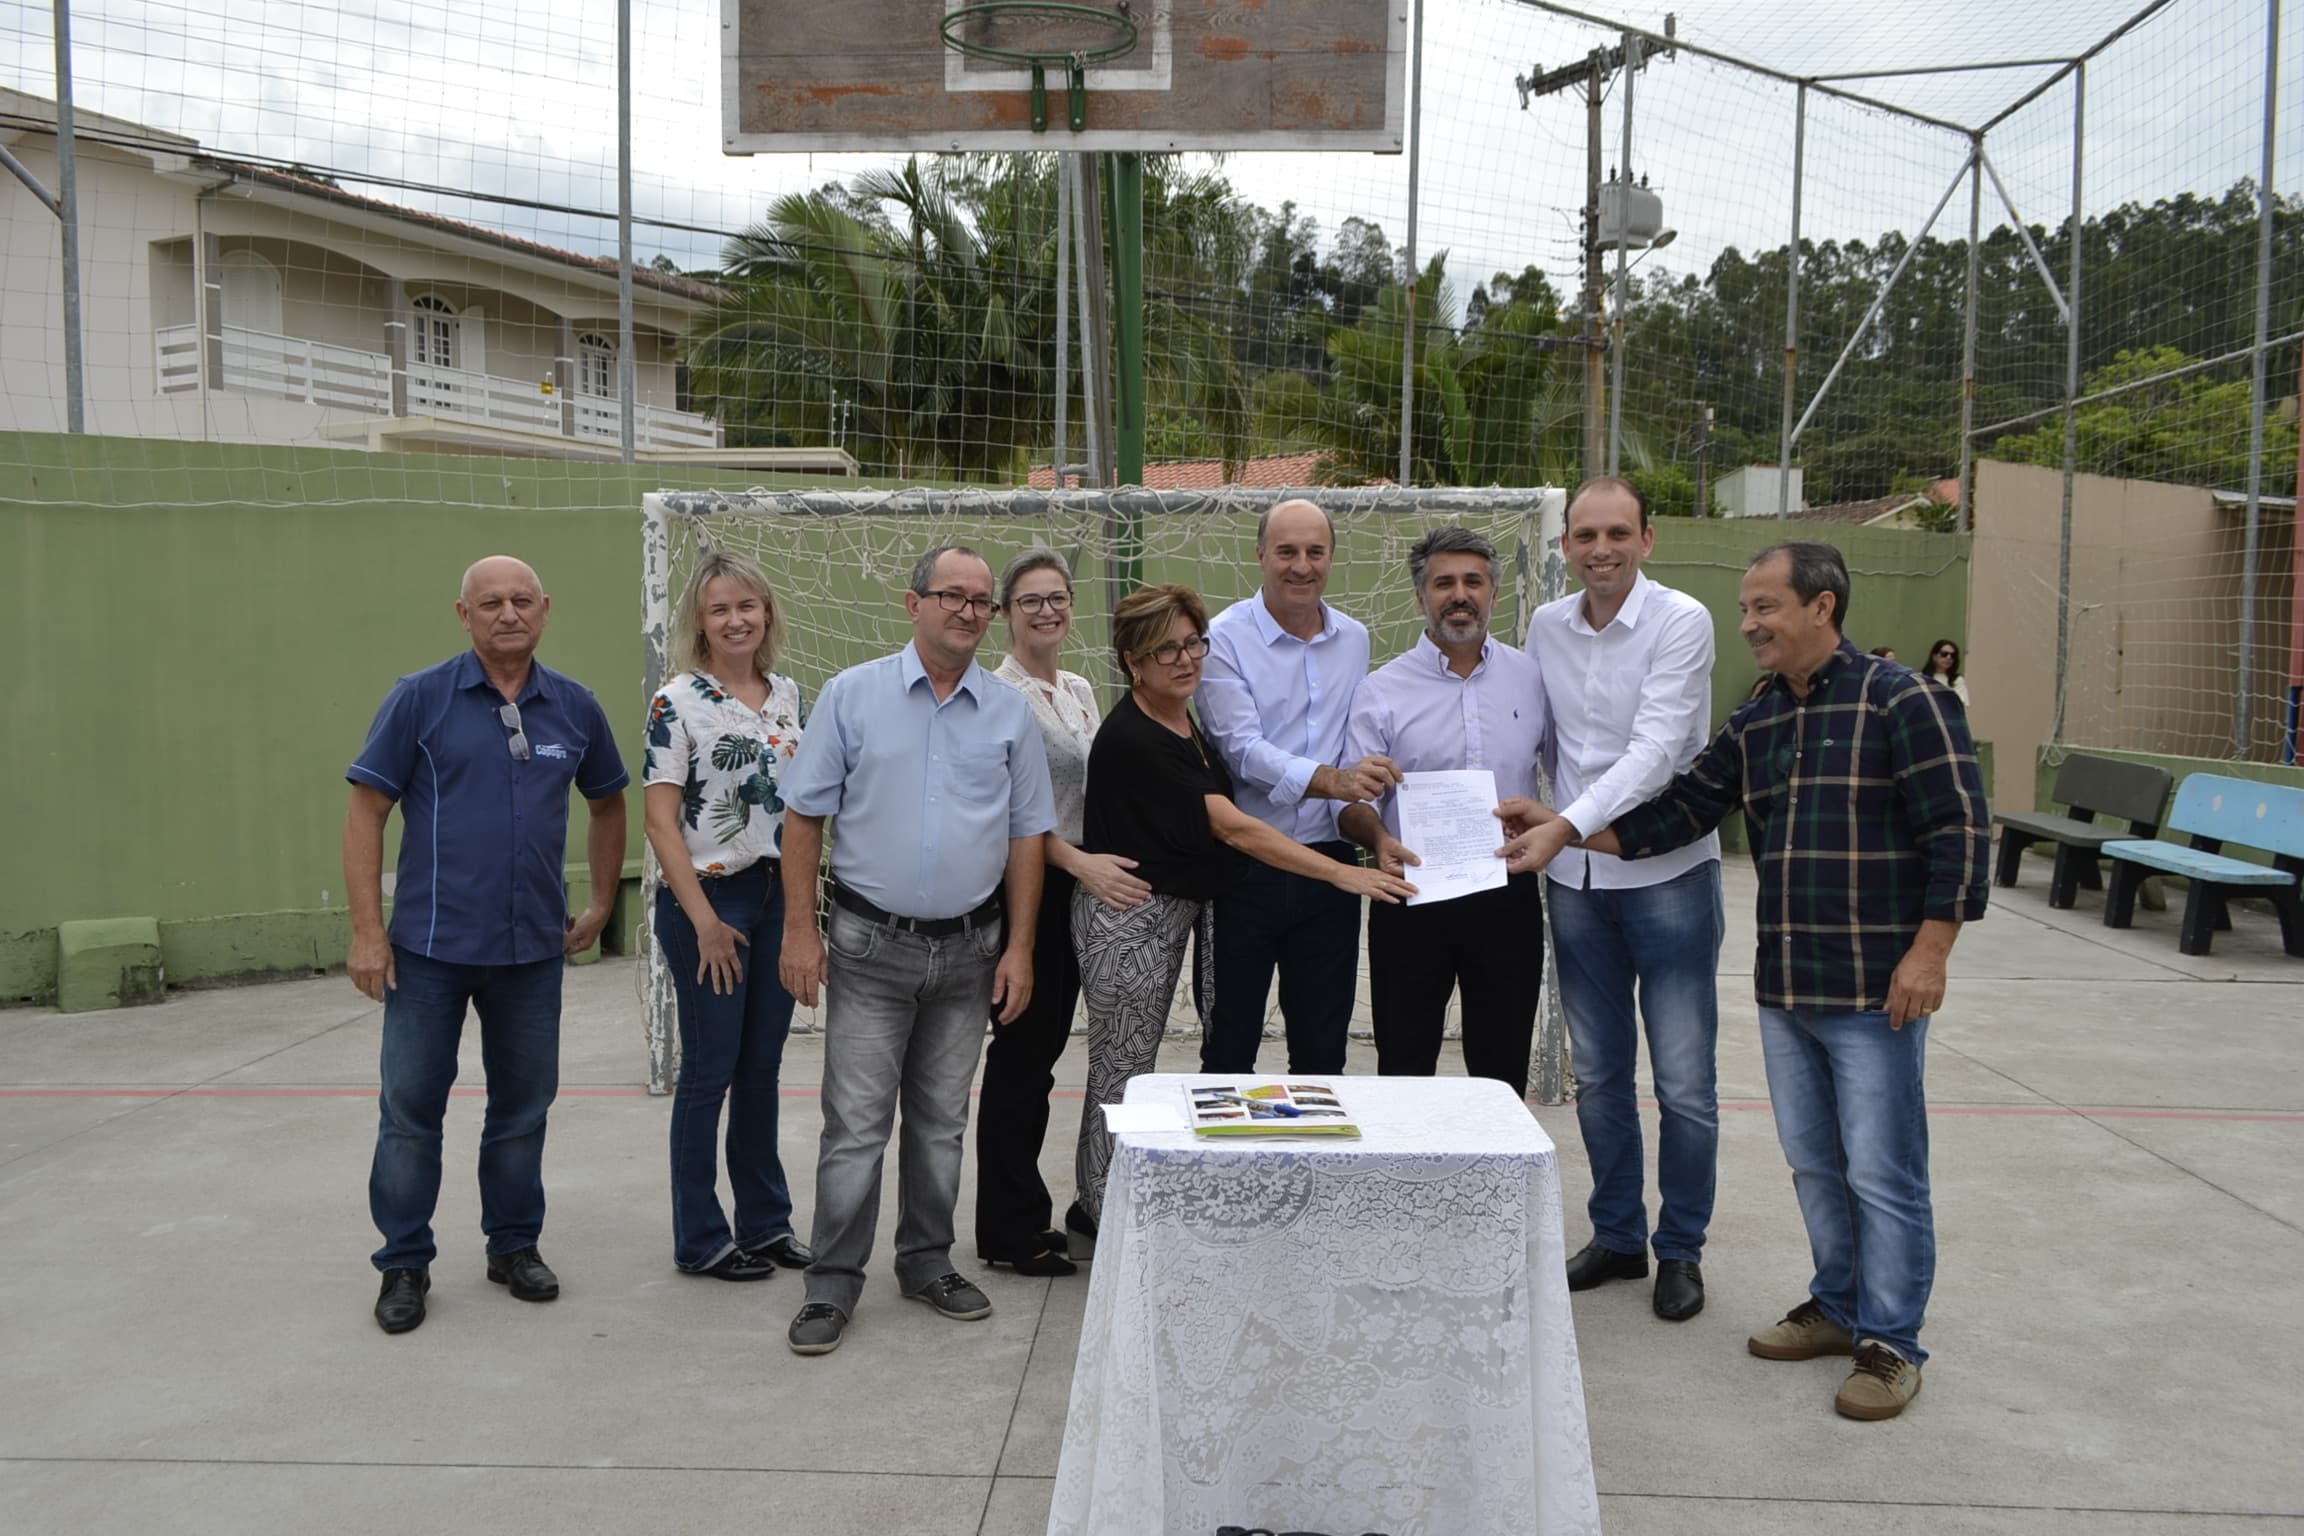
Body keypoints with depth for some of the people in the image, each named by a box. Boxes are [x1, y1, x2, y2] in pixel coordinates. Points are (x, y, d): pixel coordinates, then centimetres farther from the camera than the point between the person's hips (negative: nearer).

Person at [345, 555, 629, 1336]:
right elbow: (366, 813, -5)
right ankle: (404, 1263, 19)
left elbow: (607, 803, 17)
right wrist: (367, 931, -10)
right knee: (410, 1108, 5)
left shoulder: (575, 707, 3)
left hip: (533, 948, 3)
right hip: (430, 945, -2)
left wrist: (601, 904, 13)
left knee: (523, 1105, 12)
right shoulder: (420, 698, -6)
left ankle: (514, 1244, 28)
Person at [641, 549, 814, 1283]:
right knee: (710, 1070, 3)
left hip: (778, 896, 5)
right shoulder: (677, 703, -10)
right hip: (707, 898, -5)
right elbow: (660, 818, -12)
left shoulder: (788, 694, 7)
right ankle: (700, 1239, 17)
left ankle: (766, 1221, 26)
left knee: (762, 1067, 14)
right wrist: (704, 920, -15)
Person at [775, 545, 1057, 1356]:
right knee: (855, 1123, -1)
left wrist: (1019, 949, 2)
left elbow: (1025, 837, 6)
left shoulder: (1011, 713, 4)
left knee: (942, 1121, 14)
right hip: (870, 947, -2)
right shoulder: (852, 695, -2)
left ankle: (927, 1261, 28)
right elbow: (804, 816, -1)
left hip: (968, 950, 3)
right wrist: (799, 930, -7)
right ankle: (833, 1283, 11)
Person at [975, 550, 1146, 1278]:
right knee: (1023, 1051, -2)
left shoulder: (1080, 690, 14)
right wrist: (1081, 862, -24)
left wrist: (1103, 863, 12)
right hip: (1026, 888, -8)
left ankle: (1022, 1215, 24)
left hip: (1079, 889, 8)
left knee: (1042, 1047, 13)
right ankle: (1010, 1231, 9)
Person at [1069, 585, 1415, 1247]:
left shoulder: (1185, 721, 7)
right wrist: (1342, 873, -25)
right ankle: (1104, 1218, 14)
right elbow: (1231, 827, -24)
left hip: (1172, 912, 9)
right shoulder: (1133, 738, -21)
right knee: (1121, 1069, 2)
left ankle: (1101, 1208, 26)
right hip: (1126, 916, -9)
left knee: (1133, 1066, 15)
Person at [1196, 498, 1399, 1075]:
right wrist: (1333, 781, -29)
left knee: (1323, 1049, 12)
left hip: (1330, 863, 4)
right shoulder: (1225, 638, -6)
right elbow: (1241, 749, -17)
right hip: (1245, 869, -4)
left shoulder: (1355, 640, 10)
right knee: (1229, 1047, 6)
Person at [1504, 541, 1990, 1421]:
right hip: (1784, 987, 7)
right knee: (1812, 1161, 16)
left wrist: (1928, 953, -17)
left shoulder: (1900, 704, -9)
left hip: (1875, 991, -7)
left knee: (1881, 1171, 1)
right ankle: (1838, 1306, 32)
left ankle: (1890, 1342, 15)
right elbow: (1676, 814, 9)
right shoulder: (1754, 728, 12)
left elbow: (1960, 830, -12)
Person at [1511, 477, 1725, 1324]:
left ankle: (1681, 1248, 20)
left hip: (1669, 873, -5)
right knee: (1597, 1075, 13)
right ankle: (1616, 1236, 29)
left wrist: (1566, 824, -30)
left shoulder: (1680, 621, -11)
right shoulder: (1546, 625, 6)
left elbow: (1656, 749, -22)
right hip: (1575, 876, 5)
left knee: (1684, 1083, 2)